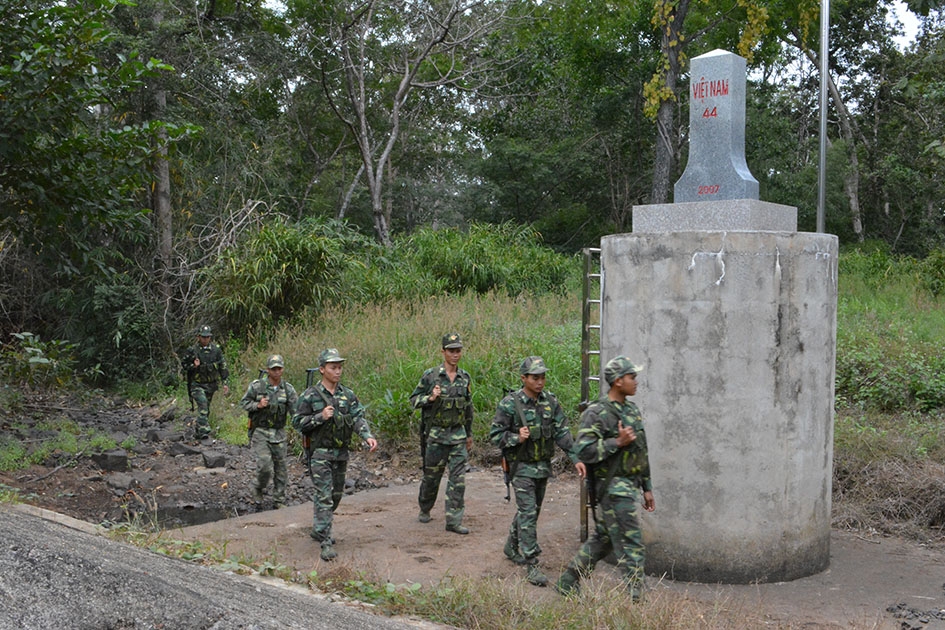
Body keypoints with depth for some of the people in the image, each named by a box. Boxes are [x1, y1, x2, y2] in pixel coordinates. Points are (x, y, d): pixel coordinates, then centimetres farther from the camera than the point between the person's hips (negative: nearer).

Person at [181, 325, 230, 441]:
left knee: (206, 409, 11)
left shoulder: (216, 350, -1)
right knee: (202, 405, -22)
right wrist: (193, 366, -19)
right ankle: (204, 430, -25)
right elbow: (184, 365, 2)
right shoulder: (192, 351, -8)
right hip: (197, 384, -4)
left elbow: (223, 367, 3)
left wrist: (226, 383, -2)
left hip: (211, 384, 4)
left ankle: (198, 431, 27)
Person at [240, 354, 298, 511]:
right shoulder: (256, 386, -6)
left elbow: (296, 410, -7)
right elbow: (244, 402, 3)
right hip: (260, 432, -3)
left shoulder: (288, 388, 0)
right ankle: (258, 491, 13)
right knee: (265, 466, -14)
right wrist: (258, 405, -16)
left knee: (280, 469, 7)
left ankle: (279, 501, 19)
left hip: (279, 434, 3)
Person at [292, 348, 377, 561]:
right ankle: (326, 543, -11)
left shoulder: (348, 395, 6)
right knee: (324, 497, -10)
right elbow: (297, 422, -6)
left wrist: (367, 436, -22)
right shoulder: (310, 395, -7)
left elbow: (358, 418, -4)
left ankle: (319, 529, 35)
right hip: (320, 453, -5)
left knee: (336, 495, 16)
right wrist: (320, 417, -20)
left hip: (341, 454, 6)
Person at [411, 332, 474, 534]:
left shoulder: (465, 377, 6)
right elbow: (414, 399, -1)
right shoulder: (430, 376, -7)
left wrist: (469, 434, 19)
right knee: (431, 476, 9)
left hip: (458, 435, 3)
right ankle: (425, 510, 33)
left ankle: (453, 521, 0)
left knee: (458, 478, -4)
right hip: (436, 434, -3)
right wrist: (430, 398, -20)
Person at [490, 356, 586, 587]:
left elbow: (562, 432, -2)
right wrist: (516, 438, -25)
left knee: (532, 511, 17)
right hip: (521, 466, -6)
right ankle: (531, 565, -8)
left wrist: (575, 458, -12)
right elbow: (495, 435, -8)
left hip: (543, 465, 6)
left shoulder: (550, 401, 0)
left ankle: (512, 548, 37)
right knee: (528, 513, -10)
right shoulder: (509, 404, -13)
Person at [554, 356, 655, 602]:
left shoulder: (632, 410, 13)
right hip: (613, 488, -9)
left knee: (603, 540, 16)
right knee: (631, 547, -6)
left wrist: (647, 488, 18)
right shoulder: (597, 413, -14)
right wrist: (618, 442, -22)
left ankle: (567, 583, 27)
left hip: (631, 486, 9)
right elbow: (583, 450, -21)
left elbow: (641, 452, 19)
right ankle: (634, 599, 1)